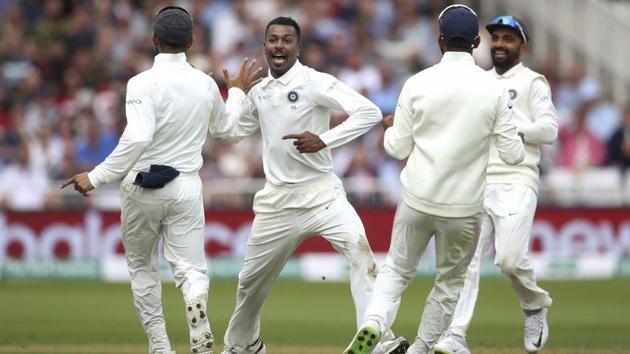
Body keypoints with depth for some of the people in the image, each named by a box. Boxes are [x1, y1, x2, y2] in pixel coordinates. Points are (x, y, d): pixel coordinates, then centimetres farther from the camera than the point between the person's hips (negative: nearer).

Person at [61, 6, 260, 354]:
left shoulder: (144, 83, -14)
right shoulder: (206, 84, 2)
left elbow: (137, 139, -27)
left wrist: (96, 178, -23)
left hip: (142, 186, -3)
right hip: (186, 187, 3)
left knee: (142, 267, 16)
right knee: (190, 268, 1)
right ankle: (196, 301, -35)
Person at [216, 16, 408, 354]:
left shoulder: (315, 83, -10)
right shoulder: (258, 92, 9)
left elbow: (370, 112, -19)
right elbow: (230, 131, 22)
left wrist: (325, 140, -25)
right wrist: (235, 89, 20)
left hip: (321, 193, -5)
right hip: (276, 200, 5)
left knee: (359, 250, -29)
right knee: (251, 279, 15)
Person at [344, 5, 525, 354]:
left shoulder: (418, 84, -6)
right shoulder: (494, 89, -7)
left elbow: (398, 148, 0)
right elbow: (513, 155, -4)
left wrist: (391, 128, 22)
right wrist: (513, 137, 18)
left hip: (417, 200, 1)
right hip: (462, 207, -1)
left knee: (397, 270, 15)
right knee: (450, 282, 19)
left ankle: (374, 322, -12)